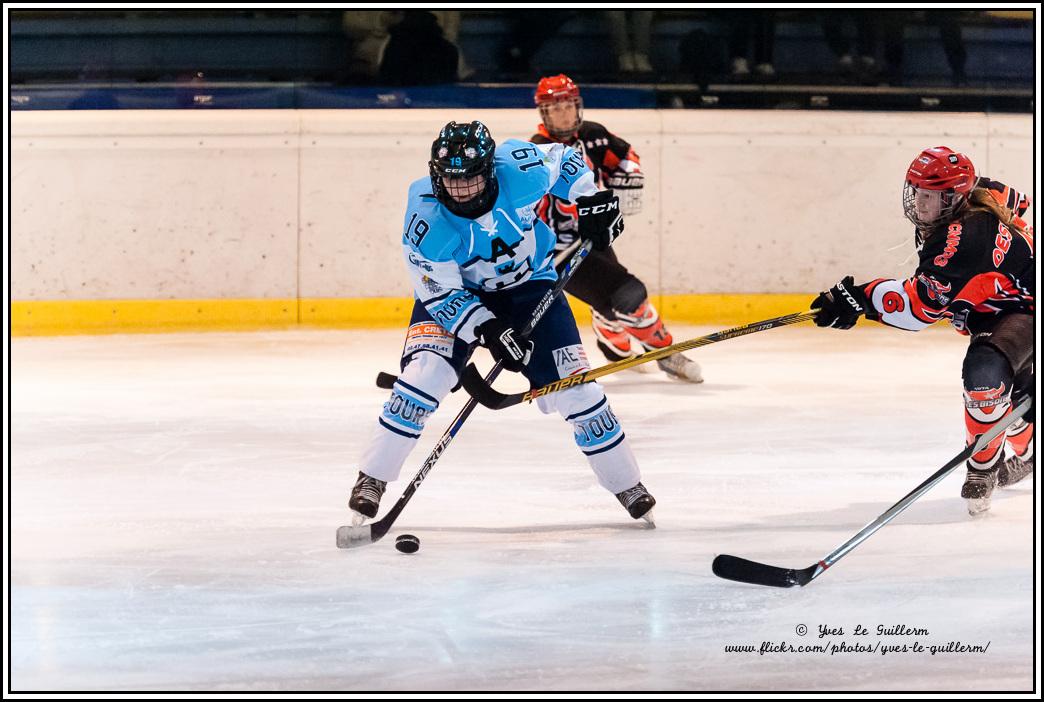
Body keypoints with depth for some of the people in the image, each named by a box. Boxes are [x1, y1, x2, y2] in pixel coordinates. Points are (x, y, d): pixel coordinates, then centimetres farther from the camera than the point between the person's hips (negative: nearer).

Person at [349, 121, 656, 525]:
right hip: (454, 292, -2)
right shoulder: (427, 218, -31)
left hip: (528, 284, 2)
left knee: (574, 385, -3)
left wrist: (591, 202, -11)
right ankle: (371, 480, -9)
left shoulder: (520, 169, -28)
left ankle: (626, 484, 15)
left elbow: (563, 160, -4)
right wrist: (489, 331, -32)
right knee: (423, 374, -23)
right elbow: (442, 292, -24)